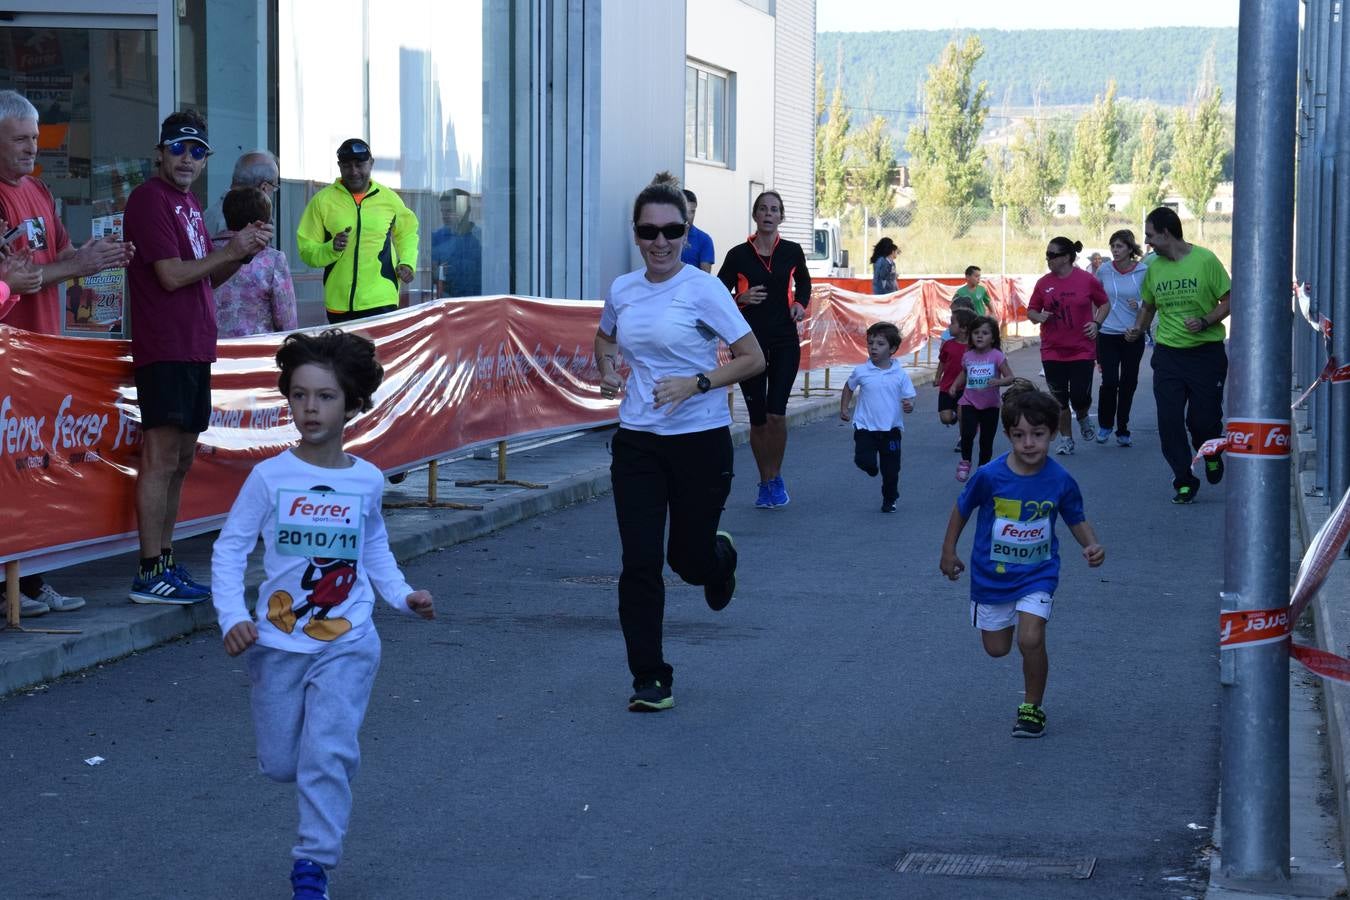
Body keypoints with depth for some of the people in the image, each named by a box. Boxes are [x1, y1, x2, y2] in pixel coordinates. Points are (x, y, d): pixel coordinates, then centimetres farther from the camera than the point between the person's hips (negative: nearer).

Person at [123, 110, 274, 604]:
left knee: (181, 458, 12)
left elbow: (207, 277, 23)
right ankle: (150, 574, -9)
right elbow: (171, 275, -16)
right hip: (164, 349, -10)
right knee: (161, 456, -10)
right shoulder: (150, 198, -9)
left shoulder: (188, 202, 19)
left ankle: (166, 561, 18)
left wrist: (244, 250, 6)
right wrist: (230, 250, -8)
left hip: (194, 347, 10)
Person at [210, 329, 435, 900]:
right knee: (279, 763, 10)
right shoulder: (270, 477, -8)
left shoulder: (367, 481, -1)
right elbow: (229, 548, -5)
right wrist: (233, 617, -16)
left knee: (327, 755, -14)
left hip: (347, 644, 0)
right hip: (277, 643, 0)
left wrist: (402, 596, 3)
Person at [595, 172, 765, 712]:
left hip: (699, 439, -3)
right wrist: (606, 370, 4)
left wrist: (697, 383, -21)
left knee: (689, 557, 6)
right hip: (637, 440, 3)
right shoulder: (621, 290, 4)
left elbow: (753, 358, -9)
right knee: (639, 563, -3)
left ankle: (722, 557, 45)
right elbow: (604, 338, 25)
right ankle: (650, 680, 8)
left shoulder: (703, 289, -10)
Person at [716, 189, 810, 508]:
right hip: (749, 342, 0)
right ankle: (765, 482, 21)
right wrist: (741, 300, -17)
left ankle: (776, 478, 7)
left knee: (776, 413, -13)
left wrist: (800, 304, 3)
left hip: (784, 341, 0)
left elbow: (804, 283, 22)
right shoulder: (738, 255, -3)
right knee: (757, 418, 4)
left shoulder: (791, 252, 3)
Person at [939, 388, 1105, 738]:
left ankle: (1032, 708, 4)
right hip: (991, 574, 1)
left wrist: (1091, 545, -18)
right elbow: (962, 508, -1)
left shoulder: (1060, 481, -15)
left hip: (1037, 575, -1)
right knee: (996, 648, 14)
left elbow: (1077, 519, 1)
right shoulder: (990, 476, -19)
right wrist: (949, 552, 6)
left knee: (1030, 640, -19)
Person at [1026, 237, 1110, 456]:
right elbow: (1031, 311, 9)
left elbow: (1104, 304, 7)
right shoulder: (1043, 283, 0)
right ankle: (1065, 438, 20)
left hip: (1082, 350, -2)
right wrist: (1038, 317, -13)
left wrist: (1096, 323, -8)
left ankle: (1083, 418, 30)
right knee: (1059, 399, 4)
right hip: (1052, 352, 2)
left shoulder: (1087, 280, -6)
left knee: (1080, 397, -5)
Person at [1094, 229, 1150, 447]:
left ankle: (1123, 430, 19)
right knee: (1109, 382, -8)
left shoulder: (1143, 271, -3)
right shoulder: (1104, 270, 0)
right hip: (1108, 335, 0)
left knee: (1128, 383, 5)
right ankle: (1105, 425, 14)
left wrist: (1139, 305, -15)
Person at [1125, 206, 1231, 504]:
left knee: (1204, 419, -3)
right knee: (1169, 421, -4)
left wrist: (1205, 322, -20)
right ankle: (1184, 482, 9)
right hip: (1168, 354, 4)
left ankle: (1211, 455, 32)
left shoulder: (1205, 260, -9)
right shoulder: (1154, 268, 6)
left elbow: (1229, 300, -5)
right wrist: (1138, 328, 2)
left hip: (1206, 353, -4)